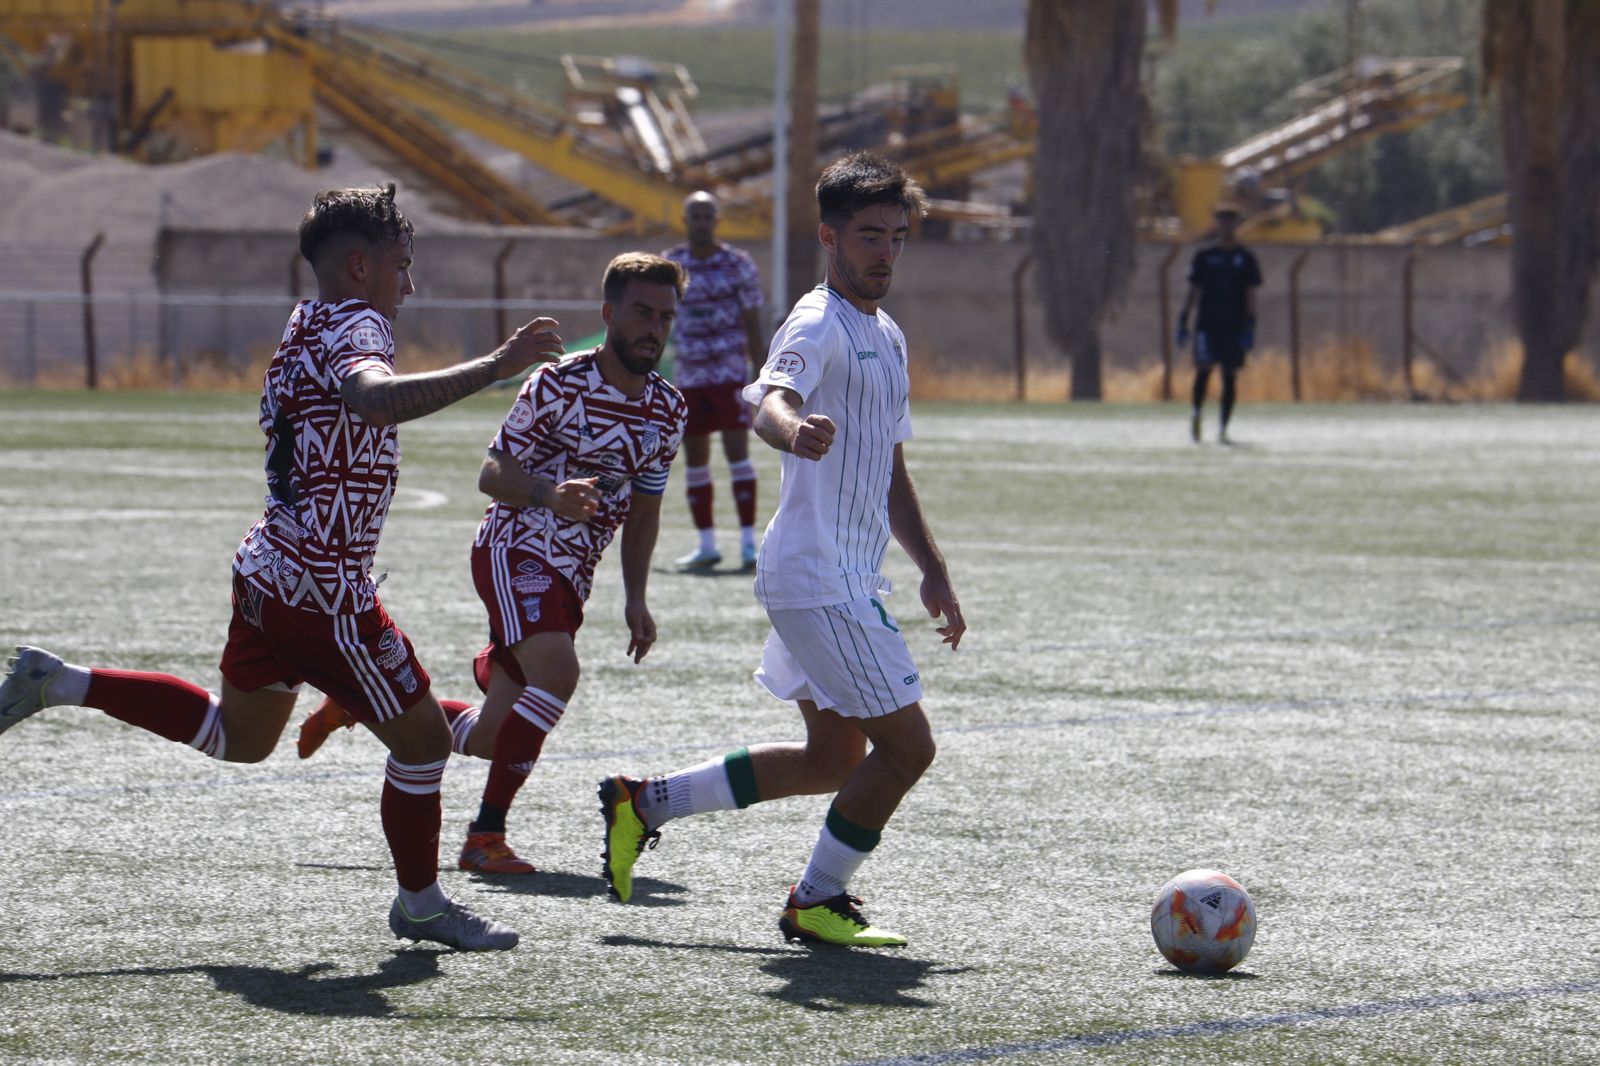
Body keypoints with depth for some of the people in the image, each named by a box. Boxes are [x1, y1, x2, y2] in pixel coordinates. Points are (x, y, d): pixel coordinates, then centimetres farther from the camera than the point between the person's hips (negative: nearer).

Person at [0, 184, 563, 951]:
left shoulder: (306, 328, 12)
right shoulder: (354, 329, -18)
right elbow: (375, 398, -42)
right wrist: (493, 366, -44)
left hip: (268, 570, 10)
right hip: (322, 595, -10)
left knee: (238, 736, 26)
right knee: (422, 737, 4)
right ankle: (421, 905, 19)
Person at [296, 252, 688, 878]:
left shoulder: (668, 411, 5)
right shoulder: (559, 385, -14)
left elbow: (643, 510, 16)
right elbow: (492, 473, -10)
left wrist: (635, 599, 5)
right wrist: (550, 493, -30)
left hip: (570, 575, 7)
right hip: (516, 547, -7)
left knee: (489, 738, 8)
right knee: (556, 670, -32)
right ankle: (485, 837, -26)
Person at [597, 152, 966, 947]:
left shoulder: (887, 337, 17)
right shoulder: (819, 325, -13)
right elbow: (770, 402, -35)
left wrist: (933, 572, 24)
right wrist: (792, 428, -59)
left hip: (850, 579, 10)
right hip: (820, 580, -10)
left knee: (834, 759, 15)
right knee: (906, 744, -8)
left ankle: (647, 801, 22)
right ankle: (817, 901, 8)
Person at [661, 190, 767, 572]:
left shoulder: (738, 265, -2)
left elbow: (753, 327, 0)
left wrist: (759, 380, -3)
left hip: (730, 373, -3)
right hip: (688, 376, 4)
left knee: (737, 453, -11)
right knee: (694, 461, 6)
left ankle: (748, 542, -10)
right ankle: (706, 545, 13)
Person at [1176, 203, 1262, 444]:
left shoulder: (1246, 258, 7)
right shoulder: (1204, 256, 8)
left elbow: (1250, 295, 4)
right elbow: (1193, 291, 9)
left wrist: (1250, 327, -5)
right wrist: (1183, 321, 3)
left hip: (1235, 326, 0)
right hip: (1207, 323, 0)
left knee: (1230, 375, 0)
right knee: (1204, 366, -16)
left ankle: (1223, 428, 5)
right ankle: (1196, 411, 6)